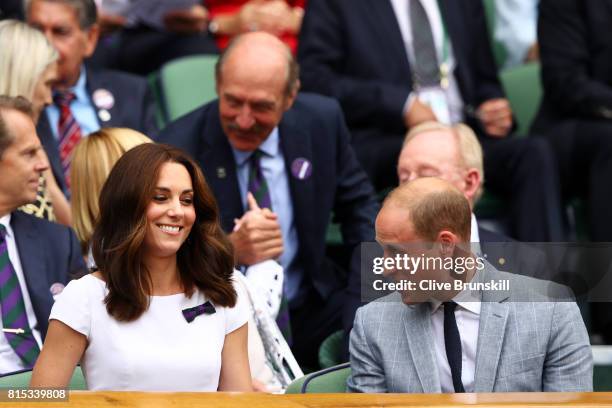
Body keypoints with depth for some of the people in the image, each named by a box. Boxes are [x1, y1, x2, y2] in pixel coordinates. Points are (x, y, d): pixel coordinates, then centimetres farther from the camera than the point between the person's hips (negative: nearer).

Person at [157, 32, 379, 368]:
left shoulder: (321, 122, -2)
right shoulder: (179, 149, -14)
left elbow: (359, 207, 13)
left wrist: (364, 301, -1)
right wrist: (231, 250, -31)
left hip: (311, 309, 4)